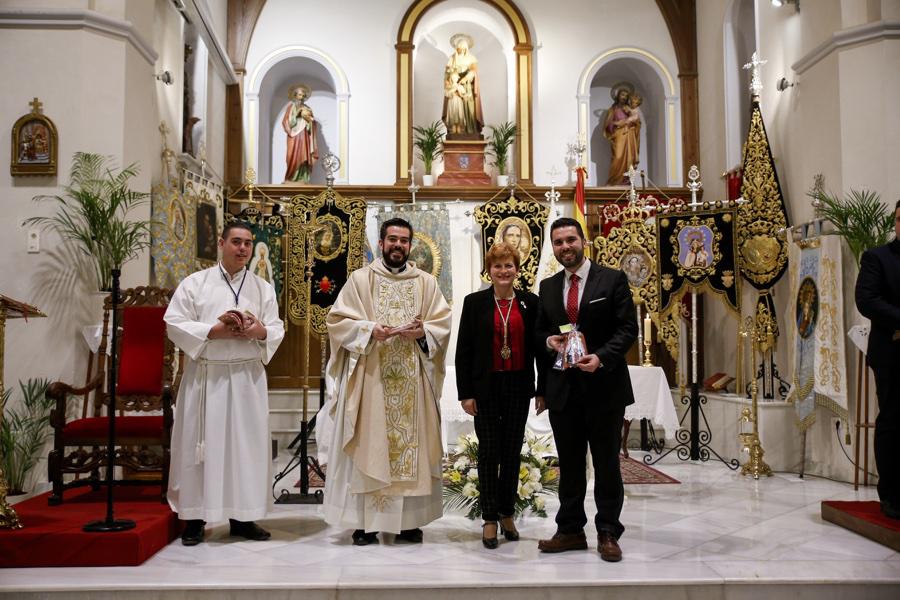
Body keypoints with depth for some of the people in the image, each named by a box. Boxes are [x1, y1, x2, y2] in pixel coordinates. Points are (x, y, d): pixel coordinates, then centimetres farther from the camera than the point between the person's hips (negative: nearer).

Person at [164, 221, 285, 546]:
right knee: (201, 443, 1)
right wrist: (215, 330, -15)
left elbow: (277, 330, 7)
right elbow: (174, 323, -4)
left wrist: (260, 331, -16)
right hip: (206, 376, -2)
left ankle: (242, 516, 15)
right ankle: (195, 517, 11)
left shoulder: (264, 288, 10)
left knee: (247, 444, 4)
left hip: (248, 377, 2)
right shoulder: (195, 282, 3)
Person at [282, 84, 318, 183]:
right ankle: (292, 180, -10)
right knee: (294, 157, -11)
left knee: (304, 158, -4)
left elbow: (312, 125, 14)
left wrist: (308, 118, -4)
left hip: (304, 137, 3)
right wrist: (297, 114, -12)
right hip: (294, 136, -3)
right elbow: (286, 121, -3)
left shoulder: (307, 109, 17)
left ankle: (303, 180, -5)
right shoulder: (290, 106, 7)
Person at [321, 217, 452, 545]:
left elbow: (443, 325, 7)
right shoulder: (360, 279, 6)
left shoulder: (427, 283, 11)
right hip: (370, 378, -2)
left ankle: (409, 520, 11)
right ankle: (365, 521, 6)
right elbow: (337, 320, 0)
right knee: (369, 446, -2)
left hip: (412, 381, 2)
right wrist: (370, 331, -15)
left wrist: (422, 332, -13)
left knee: (412, 444, 2)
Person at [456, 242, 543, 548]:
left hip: (518, 387, 2)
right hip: (486, 387, -1)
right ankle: (490, 519, 13)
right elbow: (463, 350, -1)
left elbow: (539, 346, 6)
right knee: (489, 452, 3)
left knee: (512, 452, 9)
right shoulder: (474, 302, 0)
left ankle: (507, 514, 22)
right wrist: (465, 393, -5)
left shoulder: (530, 302, 4)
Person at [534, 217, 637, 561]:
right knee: (569, 464, 11)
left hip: (604, 385, -4)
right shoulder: (548, 287, 11)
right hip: (563, 388, 4)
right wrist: (549, 340, -5)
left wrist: (601, 357, -21)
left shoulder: (613, 280, -3)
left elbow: (628, 328, -7)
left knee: (606, 463, 5)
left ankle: (608, 533, 17)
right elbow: (540, 330, 18)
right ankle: (570, 530, 22)